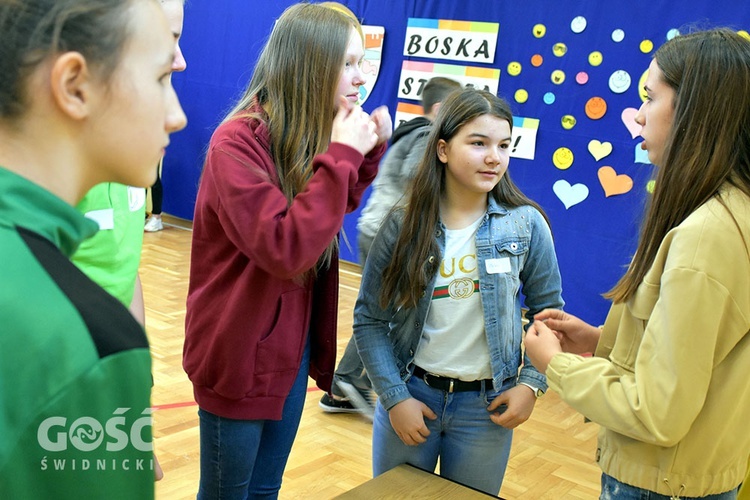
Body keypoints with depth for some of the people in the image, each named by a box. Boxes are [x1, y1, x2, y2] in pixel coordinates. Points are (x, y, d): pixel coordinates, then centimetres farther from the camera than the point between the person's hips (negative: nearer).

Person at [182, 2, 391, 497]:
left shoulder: (312, 135, 2)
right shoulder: (237, 143, -23)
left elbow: (335, 209, 17)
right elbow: (284, 250, -31)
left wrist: (368, 152, 1)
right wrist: (342, 155, -28)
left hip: (294, 345, 7)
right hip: (242, 352, -7)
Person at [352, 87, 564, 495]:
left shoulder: (527, 224, -7)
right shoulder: (402, 225, -9)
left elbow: (548, 311, 1)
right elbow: (369, 319, -6)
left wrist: (531, 382, -8)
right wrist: (394, 397, -11)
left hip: (486, 404, 0)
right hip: (410, 394, 0)